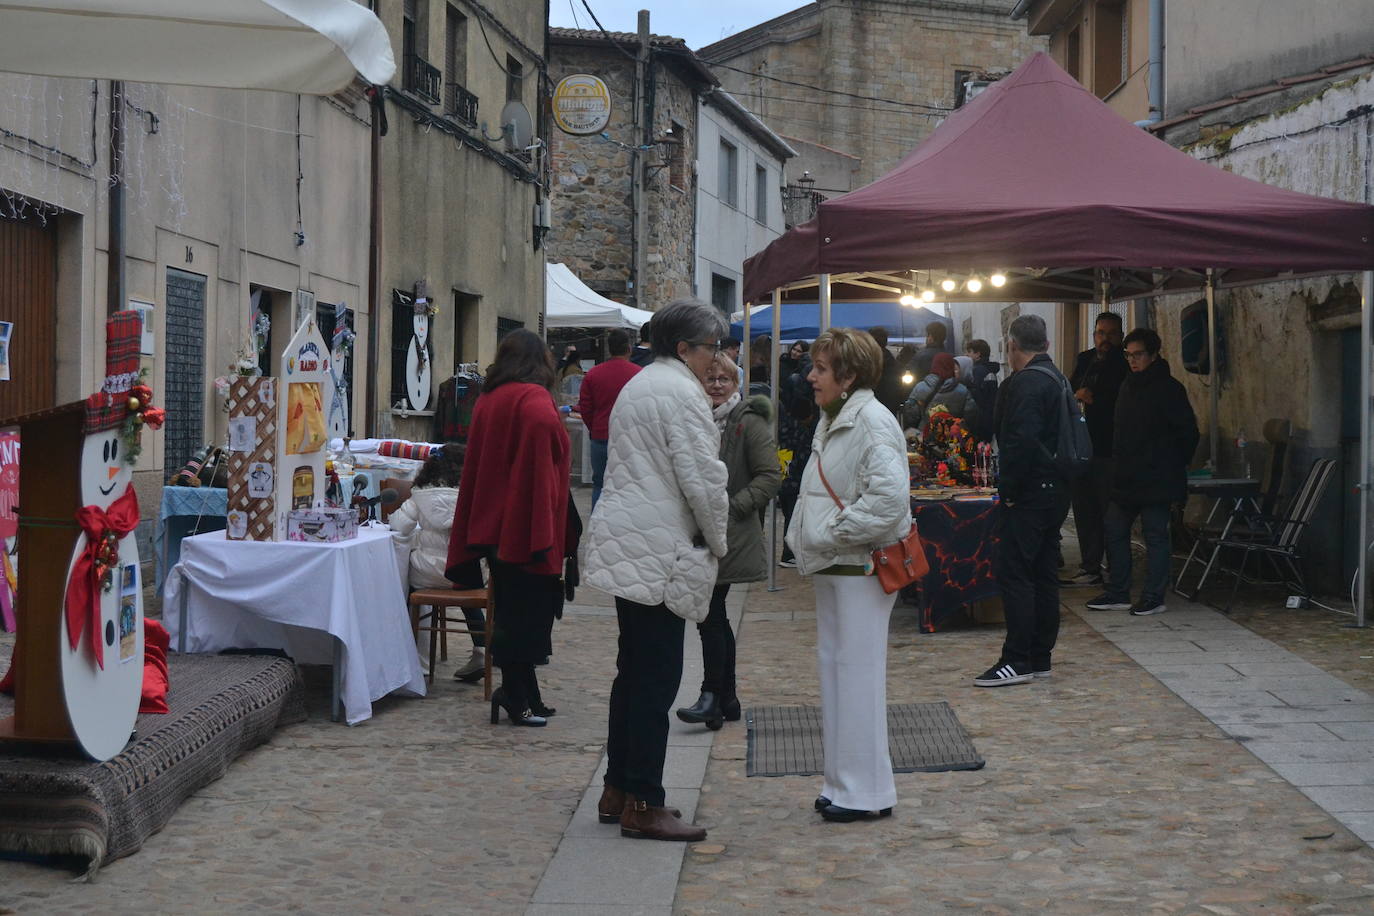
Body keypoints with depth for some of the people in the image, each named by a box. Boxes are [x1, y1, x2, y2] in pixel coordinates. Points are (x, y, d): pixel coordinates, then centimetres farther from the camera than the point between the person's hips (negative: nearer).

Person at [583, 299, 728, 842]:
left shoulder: (638, 386, 19)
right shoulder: (680, 392, -14)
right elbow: (702, 478, -18)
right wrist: (717, 541, -2)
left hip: (626, 546, 11)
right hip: (658, 552, -11)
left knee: (634, 671, 16)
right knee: (657, 678, -6)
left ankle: (618, 791, 23)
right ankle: (643, 806, -2)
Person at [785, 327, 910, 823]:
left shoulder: (873, 422, -16)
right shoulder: (834, 420, 16)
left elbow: (889, 496, -27)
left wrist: (833, 533, -19)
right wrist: (810, 538, 11)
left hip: (860, 568, -10)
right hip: (833, 567, 10)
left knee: (857, 674, -6)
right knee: (835, 671, 13)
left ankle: (867, 791, 2)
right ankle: (843, 783, 22)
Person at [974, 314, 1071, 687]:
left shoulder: (1025, 383, -15)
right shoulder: (1058, 379, 16)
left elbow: (1022, 441, -24)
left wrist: (1009, 491, -16)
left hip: (1028, 497, -10)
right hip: (1055, 490, 10)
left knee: (1014, 573, -7)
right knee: (1044, 575, 12)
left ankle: (1017, 661, -7)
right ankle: (1040, 657, 17)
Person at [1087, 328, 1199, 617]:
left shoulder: (1168, 388, -10)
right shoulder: (1128, 385, 14)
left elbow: (1188, 431, -10)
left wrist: (1173, 467, -6)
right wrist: (1119, 466, 14)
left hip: (1155, 480, -8)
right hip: (1126, 479, 8)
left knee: (1155, 535, -1)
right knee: (1115, 531, 10)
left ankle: (1154, 598, 5)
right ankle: (1117, 593, 19)